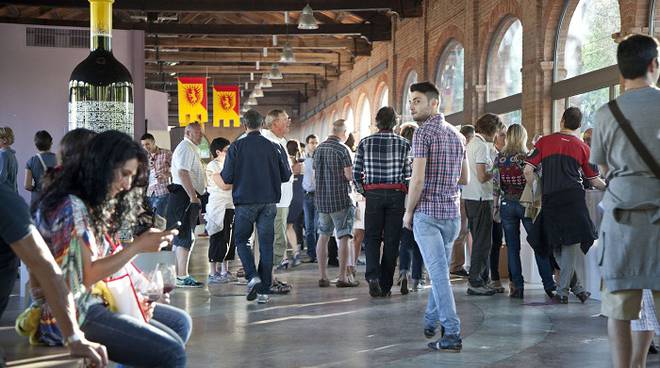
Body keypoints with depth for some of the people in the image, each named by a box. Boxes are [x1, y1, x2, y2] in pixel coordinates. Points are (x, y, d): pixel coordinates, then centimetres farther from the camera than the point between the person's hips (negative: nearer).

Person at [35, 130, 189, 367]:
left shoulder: (92, 205, 15)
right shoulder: (71, 207, -15)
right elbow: (86, 276, -18)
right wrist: (137, 246, -17)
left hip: (96, 301, 10)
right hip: (73, 315, -10)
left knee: (180, 322, 9)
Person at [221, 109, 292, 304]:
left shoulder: (236, 147, -5)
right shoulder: (274, 147, 1)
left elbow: (227, 178, -7)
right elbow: (286, 176, 6)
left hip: (245, 202, -2)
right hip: (268, 202, 2)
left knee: (241, 240, 13)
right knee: (266, 244, 5)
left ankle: (253, 276, -8)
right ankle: (264, 291, 5)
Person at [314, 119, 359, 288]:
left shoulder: (319, 148, 9)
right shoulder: (342, 149, -11)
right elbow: (349, 175, -15)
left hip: (321, 198, 6)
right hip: (340, 199, -6)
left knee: (323, 236, 11)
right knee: (343, 238, -2)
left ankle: (323, 277, 12)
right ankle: (342, 278, -2)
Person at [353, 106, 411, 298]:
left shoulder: (365, 142, 1)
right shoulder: (403, 143, 0)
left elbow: (356, 173, -1)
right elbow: (409, 173, -3)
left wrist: (363, 191, 12)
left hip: (373, 194, 0)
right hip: (396, 194, 0)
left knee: (372, 237, 9)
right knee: (391, 240, 6)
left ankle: (373, 276, -12)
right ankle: (386, 285, 9)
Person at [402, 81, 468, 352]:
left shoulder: (423, 132, -10)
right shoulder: (457, 134, 12)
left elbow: (417, 179, -17)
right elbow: (465, 179, 18)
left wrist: (408, 211, -6)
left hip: (427, 212, -7)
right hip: (452, 212, 7)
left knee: (438, 272, -6)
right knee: (440, 269, 19)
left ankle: (452, 334, -8)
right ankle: (431, 321, 32)